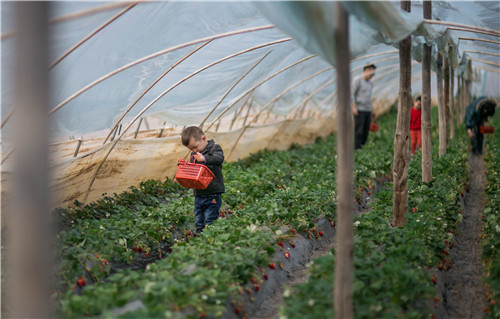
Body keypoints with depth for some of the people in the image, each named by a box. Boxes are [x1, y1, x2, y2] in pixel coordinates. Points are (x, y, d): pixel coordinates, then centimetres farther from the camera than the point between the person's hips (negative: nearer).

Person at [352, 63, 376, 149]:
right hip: (359, 110, -7)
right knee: (358, 131, -9)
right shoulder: (357, 80, -8)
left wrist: (371, 111, 19)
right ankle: (357, 149, -6)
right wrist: (354, 107, -20)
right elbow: (352, 94, -12)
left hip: (367, 110, 7)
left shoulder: (370, 83, 16)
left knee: (365, 131, 5)